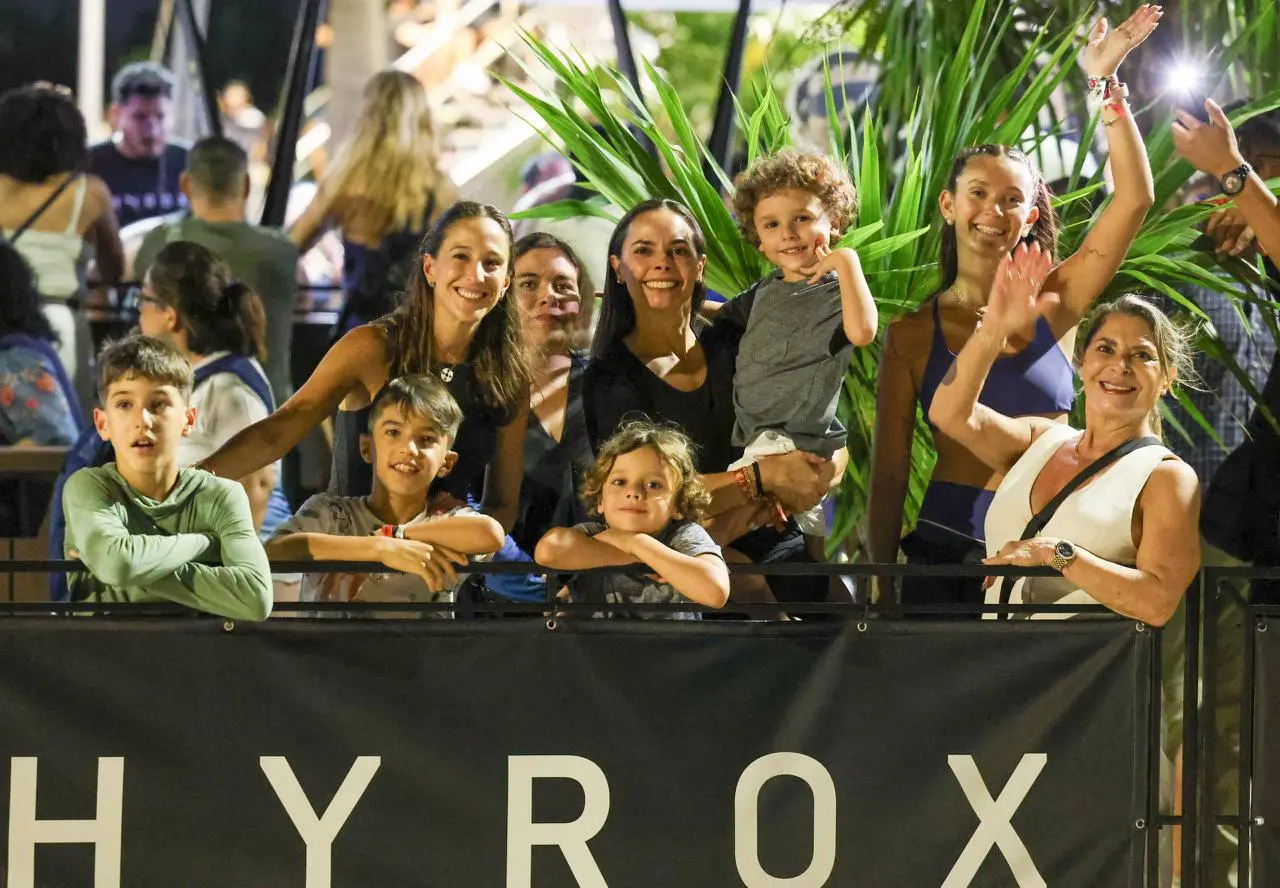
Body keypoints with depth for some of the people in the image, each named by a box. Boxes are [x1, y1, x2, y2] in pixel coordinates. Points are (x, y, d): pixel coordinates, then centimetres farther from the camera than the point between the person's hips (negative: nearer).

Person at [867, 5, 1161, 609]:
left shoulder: (1055, 305, 3)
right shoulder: (912, 335, 1)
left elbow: (1134, 197, -6)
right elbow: (889, 469, 1)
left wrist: (1105, 83, -11)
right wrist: (881, 584, -4)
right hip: (946, 553, -1)